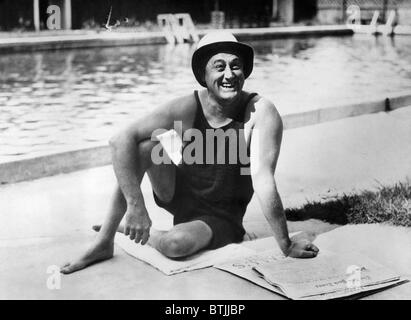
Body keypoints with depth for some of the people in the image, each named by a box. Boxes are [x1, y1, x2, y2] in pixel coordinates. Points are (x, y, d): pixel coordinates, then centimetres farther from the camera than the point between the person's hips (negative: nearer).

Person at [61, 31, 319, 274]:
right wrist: (136, 206, -34)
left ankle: (137, 232, 2)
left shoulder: (261, 112, -23)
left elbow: (263, 180, -29)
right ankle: (104, 242, -14)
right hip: (178, 195, 2)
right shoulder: (186, 109, -19)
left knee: (177, 243, -35)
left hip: (220, 216, -2)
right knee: (146, 144, -25)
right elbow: (120, 141, -26)